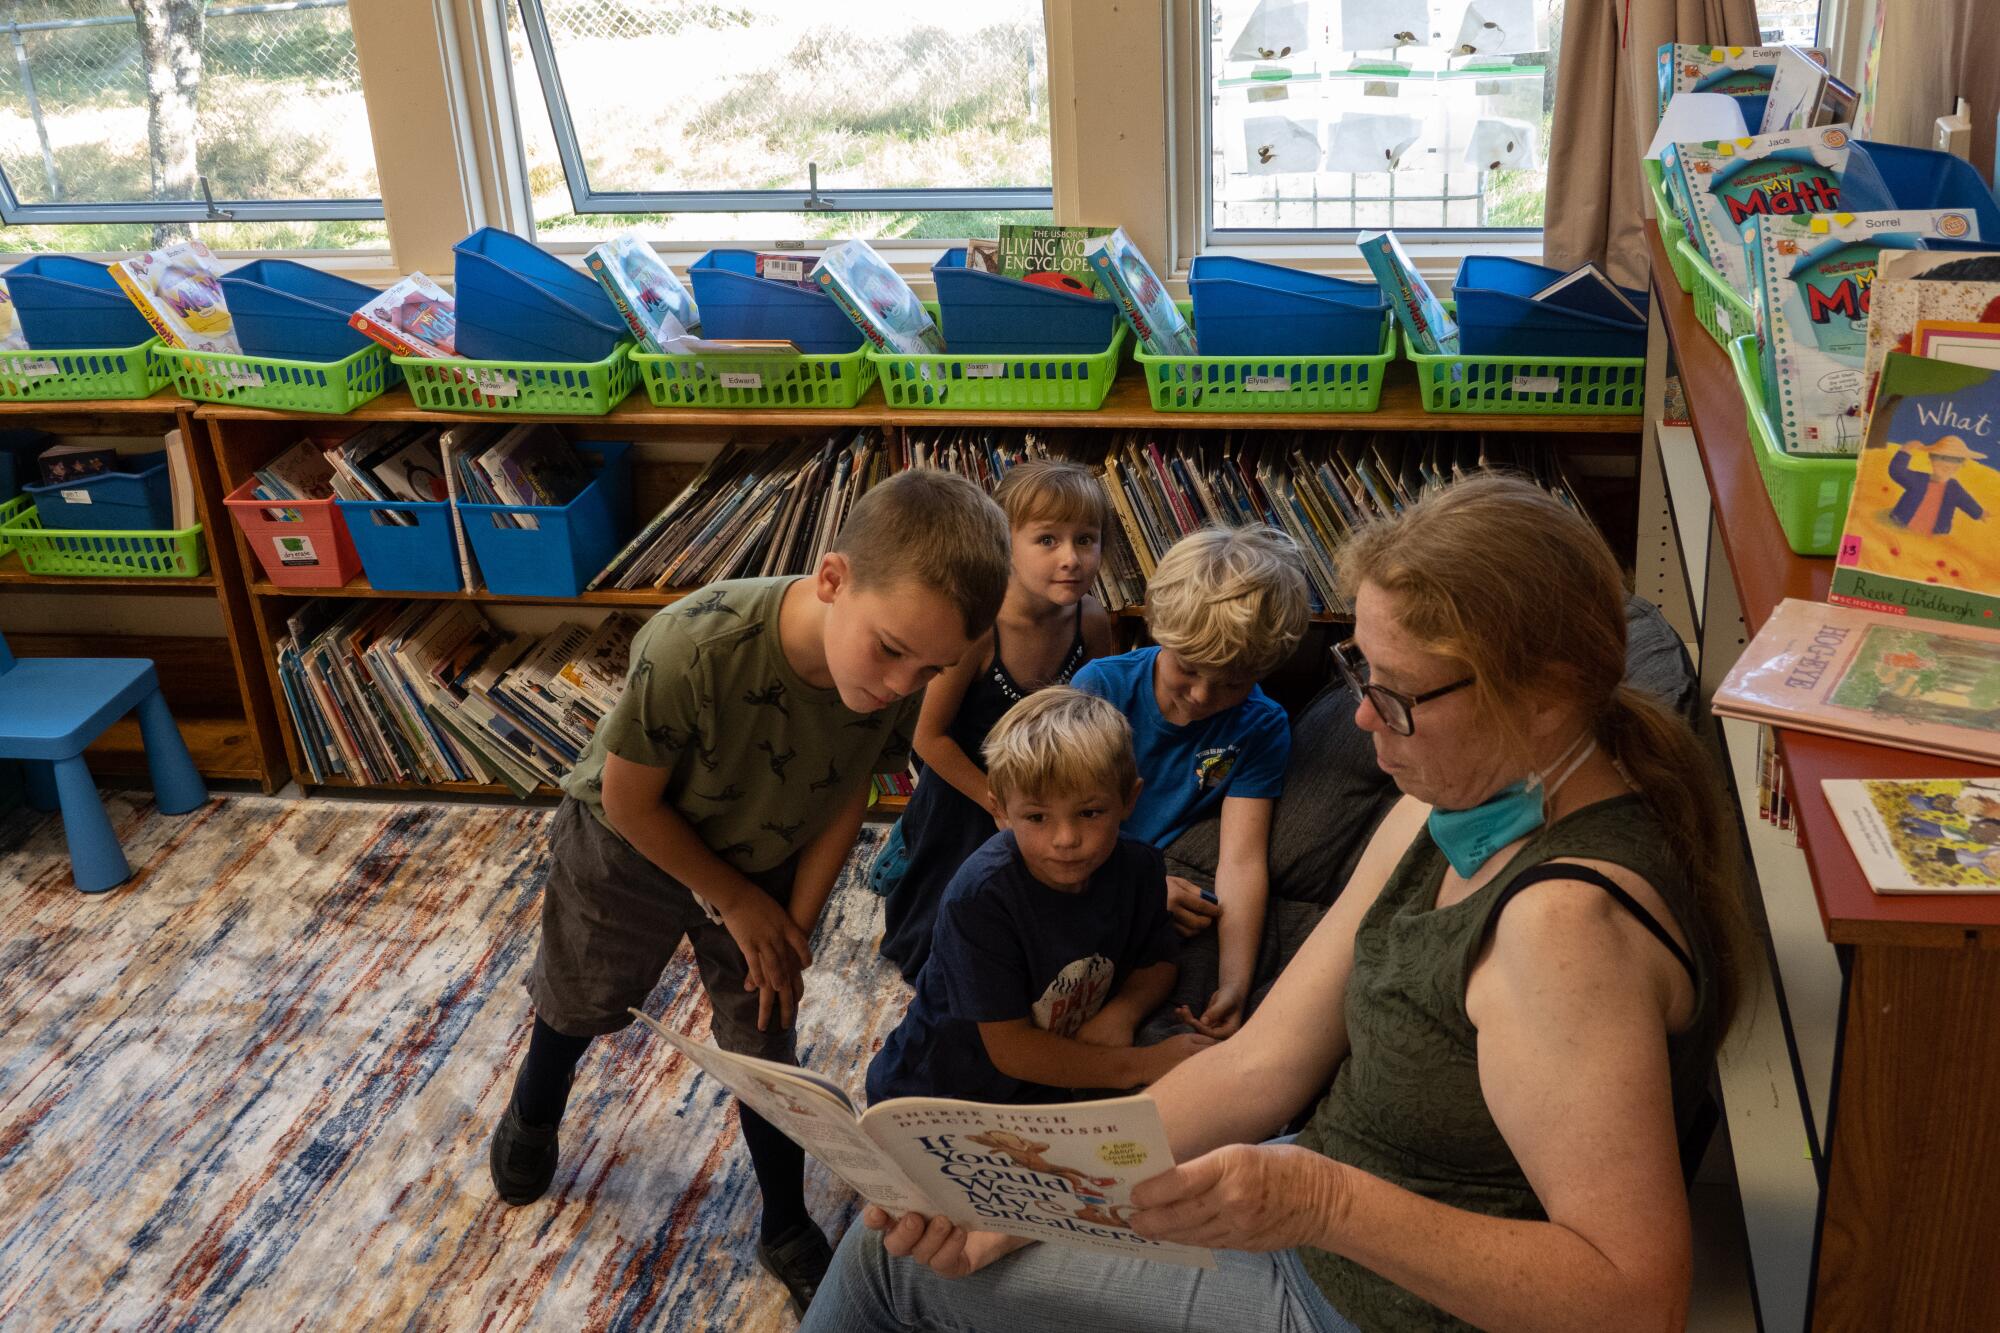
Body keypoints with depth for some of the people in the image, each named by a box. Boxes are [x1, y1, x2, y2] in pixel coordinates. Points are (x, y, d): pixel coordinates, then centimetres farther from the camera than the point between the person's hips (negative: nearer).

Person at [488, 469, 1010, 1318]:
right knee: (581, 1001, 24)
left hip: (764, 862, 2)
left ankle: (787, 1231, 38)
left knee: (763, 1039, 14)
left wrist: (794, 921, -8)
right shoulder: (694, 649, -45)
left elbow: (848, 794, -10)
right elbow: (628, 801, -28)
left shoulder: (897, 678, -31)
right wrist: (738, 903, -17)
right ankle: (531, 1117, 57)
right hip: (629, 849, -2)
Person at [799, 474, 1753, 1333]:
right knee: (904, 1228, 16)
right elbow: (1262, 1063, -1)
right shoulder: (1443, 814, -2)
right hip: (1318, 1209, 8)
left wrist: (1325, 1203, -38)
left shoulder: (1566, 917, -31)